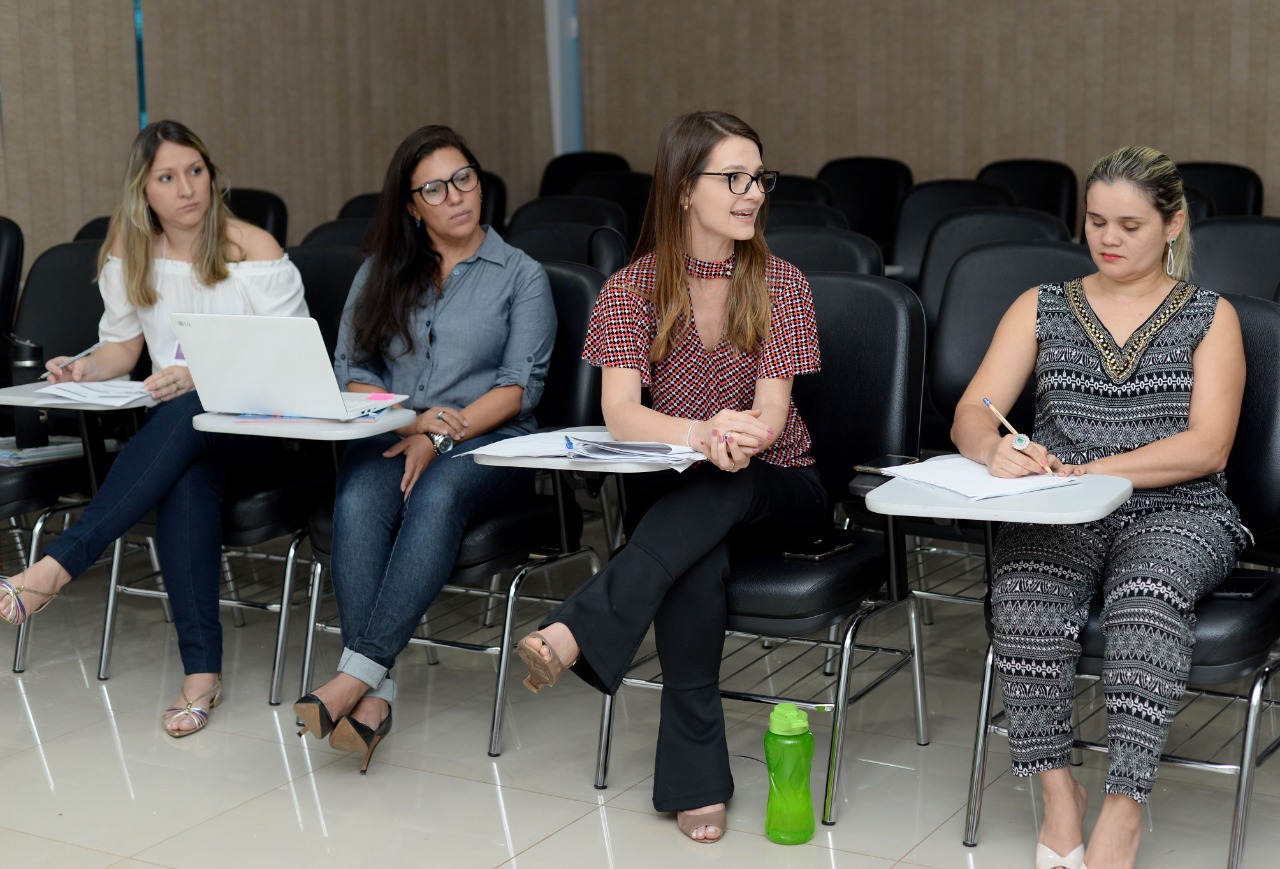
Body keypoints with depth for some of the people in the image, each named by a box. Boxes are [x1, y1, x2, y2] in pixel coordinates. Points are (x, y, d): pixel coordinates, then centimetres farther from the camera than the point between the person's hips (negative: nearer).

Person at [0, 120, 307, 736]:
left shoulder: (254, 251, -8)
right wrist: (86, 370, -9)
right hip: (177, 419, 3)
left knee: (187, 418, -38)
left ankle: (58, 566, -39)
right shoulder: (130, 251, 6)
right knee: (187, 476, -35)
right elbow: (123, 343, 14)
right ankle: (202, 668, -38)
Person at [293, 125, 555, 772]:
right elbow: (351, 374, 9)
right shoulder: (379, 274, 19)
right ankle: (374, 697, -39)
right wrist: (409, 420, -11)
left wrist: (439, 436, -14)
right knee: (358, 502, -33)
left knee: (437, 494, -37)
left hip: (488, 445, -2)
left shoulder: (522, 277, 11)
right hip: (390, 434, 2)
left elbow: (519, 386, -1)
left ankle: (357, 672, -43)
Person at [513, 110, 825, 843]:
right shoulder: (634, 288, -3)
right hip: (674, 488, 0)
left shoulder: (781, 286, -3)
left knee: (716, 493, -37)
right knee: (699, 559, -35)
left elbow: (771, 412, -13)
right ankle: (697, 780, -31)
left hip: (777, 486, 0)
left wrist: (744, 436, -38)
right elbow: (620, 412, -17)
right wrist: (701, 434, -38)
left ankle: (575, 635, -44)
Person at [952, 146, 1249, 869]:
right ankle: (1058, 789, -23)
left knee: (1146, 594, -36)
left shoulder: (1211, 316, 11)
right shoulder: (1042, 308, 17)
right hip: (1058, 517, 2)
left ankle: (1124, 806, -34)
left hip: (1176, 514, -1)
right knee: (1025, 593, -33)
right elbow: (972, 414, 6)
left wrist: (1091, 471, -15)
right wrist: (995, 450, -19)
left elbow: (1207, 447, -3)